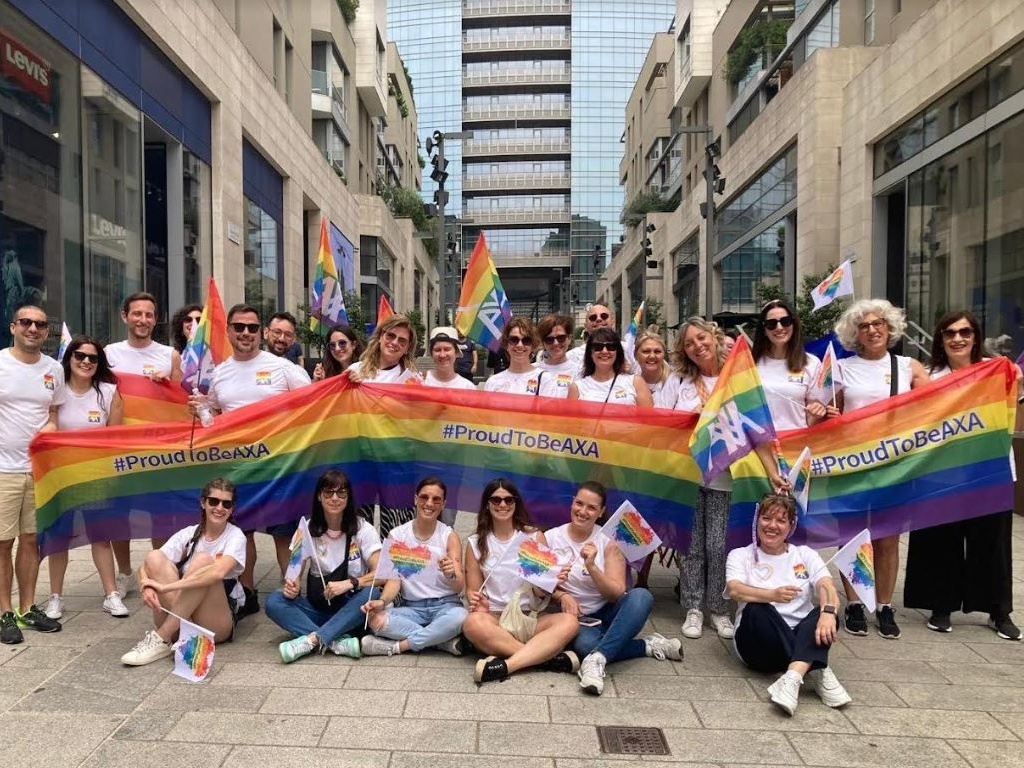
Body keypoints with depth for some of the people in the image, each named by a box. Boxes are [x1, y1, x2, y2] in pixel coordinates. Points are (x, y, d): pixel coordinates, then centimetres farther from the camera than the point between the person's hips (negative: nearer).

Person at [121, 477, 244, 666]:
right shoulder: (188, 534, 3)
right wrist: (146, 586, -30)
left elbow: (218, 572, -29)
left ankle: (161, 639, -24)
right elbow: (145, 567, -7)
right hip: (179, 620, 4)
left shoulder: (235, 536, -8)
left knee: (203, 559, -27)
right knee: (154, 557, -15)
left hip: (217, 625, -4)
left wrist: (166, 587, -32)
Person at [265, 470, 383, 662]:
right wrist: (293, 586, -26)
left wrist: (349, 583, -33)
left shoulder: (363, 529, -8)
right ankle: (339, 642, -33)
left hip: (350, 610, -2)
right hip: (317, 607, 2)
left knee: (372, 594, -33)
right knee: (274, 602, -23)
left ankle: (311, 640, -32)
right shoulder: (307, 529, -1)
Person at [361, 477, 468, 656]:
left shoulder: (450, 536, -4)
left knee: (460, 617, -35)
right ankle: (446, 641, -18)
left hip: (445, 605, -1)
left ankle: (395, 646, -18)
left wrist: (451, 574, -32)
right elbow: (394, 579, -4)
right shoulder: (396, 535, -1)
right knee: (376, 620, -28)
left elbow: (459, 588, -8)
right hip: (411, 607, 2)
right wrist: (382, 601, -26)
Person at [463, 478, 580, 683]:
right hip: (494, 618, 0)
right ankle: (549, 656, -29)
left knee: (569, 621, -28)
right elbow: (472, 589, 8)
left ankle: (506, 665, -35)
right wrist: (477, 602, -15)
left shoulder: (534, 536, 5)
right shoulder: (476, 543, 5)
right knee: (473, 623, -35)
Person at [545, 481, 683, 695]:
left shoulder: (609, 541, -6)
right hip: (577, 616, -1)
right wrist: (561, 596, -18)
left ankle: (597, 659, -37)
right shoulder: (551, 538, -5)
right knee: (584, 645, -36)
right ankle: (647, 645, -12)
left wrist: (592, 567, -27)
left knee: (641, 596, -30)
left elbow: (617, 594, -12)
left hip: (607, 613, 1)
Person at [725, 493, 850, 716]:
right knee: (757, 609, -32)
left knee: (825, 611, -27)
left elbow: (827, 587, -7)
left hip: (804, 638, 2)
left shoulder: (805, 555, 13)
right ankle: (817, 672, -34)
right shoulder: (740, 555, 6)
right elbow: (735, 591, -14)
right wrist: (773, 595, -34)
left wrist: (828, 612, -31)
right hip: (758, 643, -1)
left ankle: (793, 676, -46)